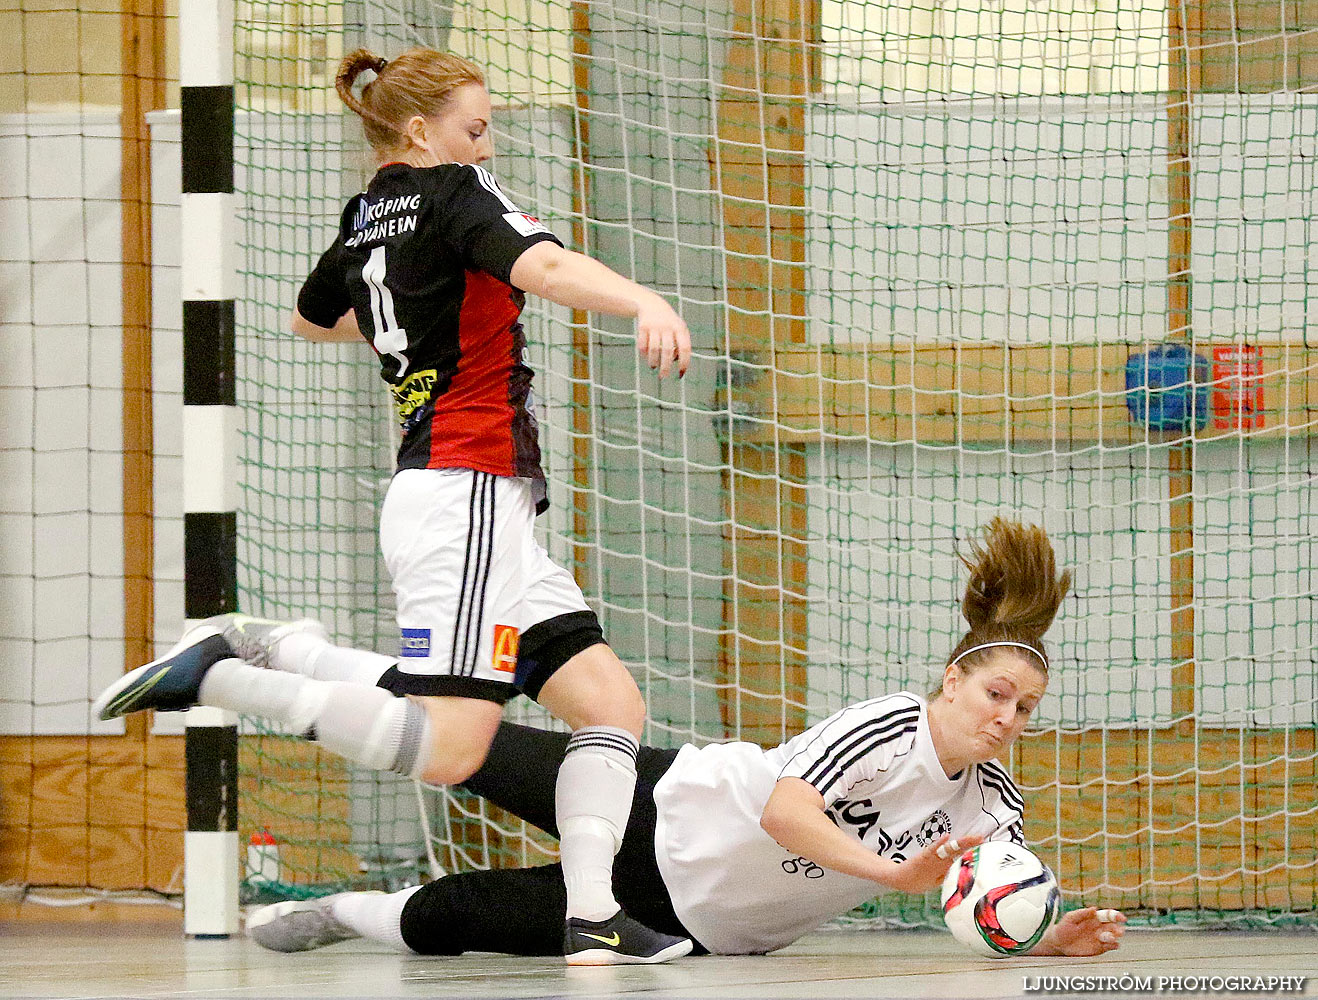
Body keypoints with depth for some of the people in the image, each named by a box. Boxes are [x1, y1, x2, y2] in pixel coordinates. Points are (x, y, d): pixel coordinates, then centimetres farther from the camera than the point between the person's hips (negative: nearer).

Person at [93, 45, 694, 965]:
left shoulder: (364, 221, 17)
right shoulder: (451, 194, -7)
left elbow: (311, 318, 38)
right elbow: (539, 266, -29)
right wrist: (646, 303, -44)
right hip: (467, 497, -10)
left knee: (611, 705, 5)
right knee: (444, 749, -19)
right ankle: (221, 678, -15)